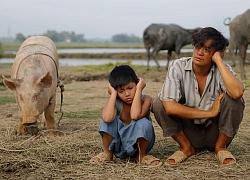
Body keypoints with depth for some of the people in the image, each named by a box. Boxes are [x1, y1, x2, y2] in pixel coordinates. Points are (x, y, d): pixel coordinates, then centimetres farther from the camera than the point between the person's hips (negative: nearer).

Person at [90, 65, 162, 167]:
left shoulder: (145, 99, -15)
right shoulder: (115, 102, -11)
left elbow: (135, 115, -38)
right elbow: (107, 118, -35)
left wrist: (139, 89, -28)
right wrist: (113, 93, -23)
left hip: (137, 142, -2)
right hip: (118, 144, 2)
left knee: (143, 123, -33)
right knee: (107, 119, -23)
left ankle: (141, 155, -6)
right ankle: (108, 153, -2)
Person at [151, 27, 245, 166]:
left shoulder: (222, 69, -13)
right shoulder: (178, 66, -15)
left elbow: (237, 93, -38)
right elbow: (170, 107, -28)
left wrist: (218, 60, -27)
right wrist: (210, 113, -24)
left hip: (215, 134, 0)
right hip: (189, 133, 0)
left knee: (233, 100, -27)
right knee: (158, 103, -21)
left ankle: (220, 147, -1)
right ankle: (187, 147, 0)